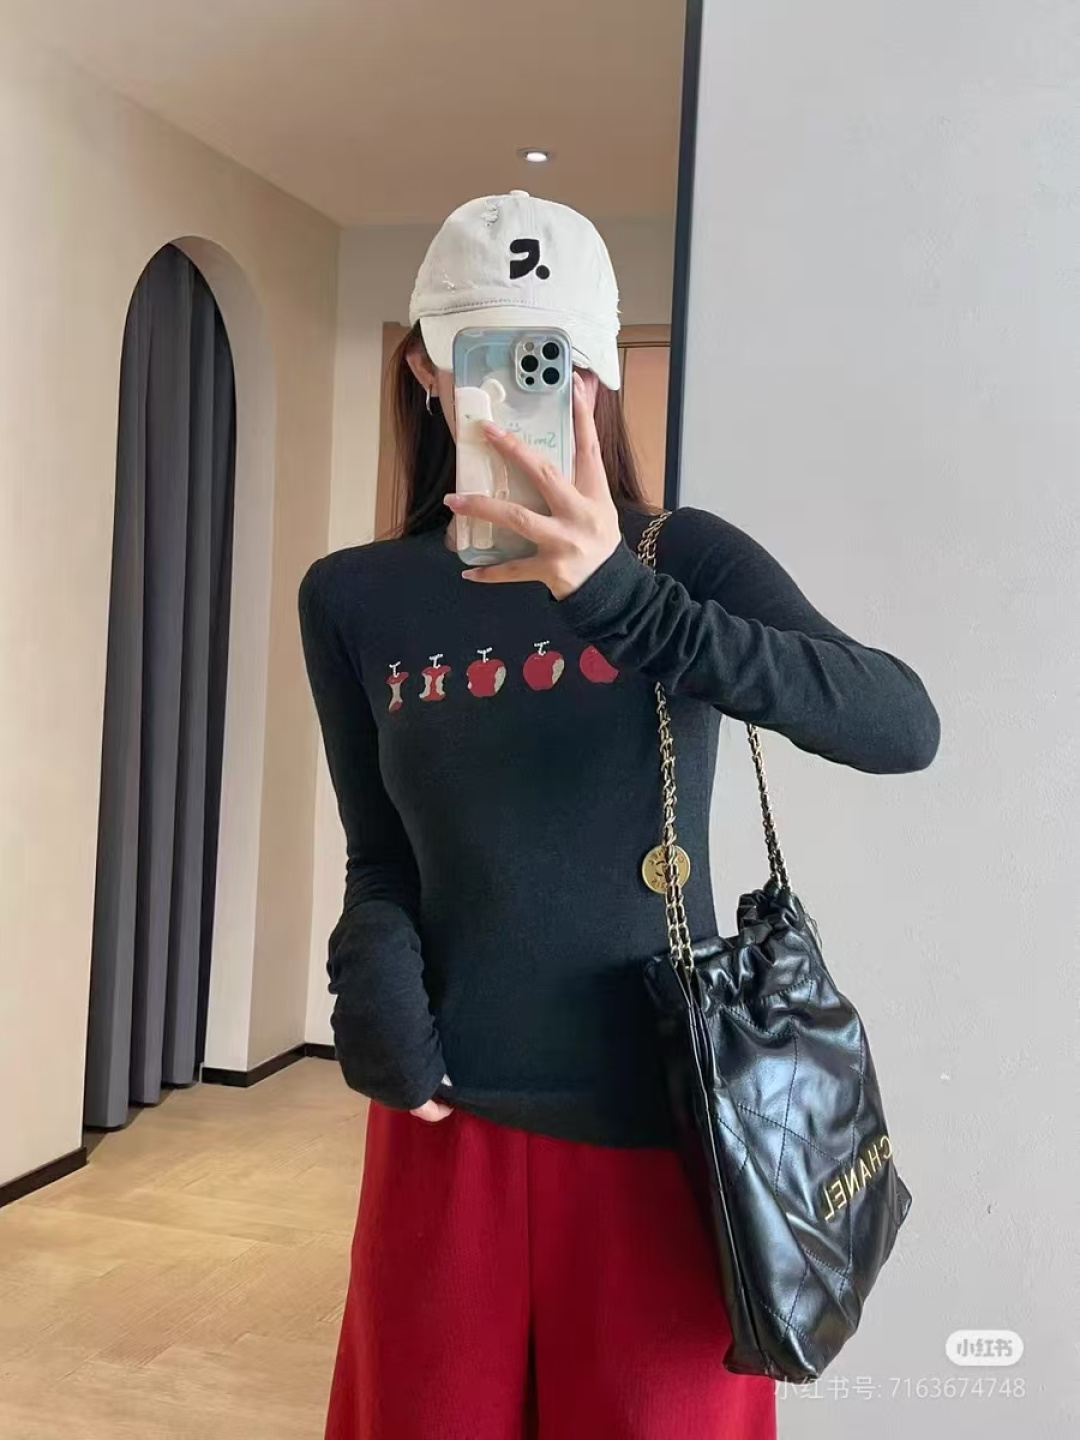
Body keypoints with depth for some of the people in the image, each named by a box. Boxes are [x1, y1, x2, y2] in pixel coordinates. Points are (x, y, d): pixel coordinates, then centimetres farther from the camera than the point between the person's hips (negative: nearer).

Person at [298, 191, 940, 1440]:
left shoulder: (684, 558, -7)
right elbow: (380, 853, 8)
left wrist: (627, 600, -33)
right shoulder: (355, 599, 2)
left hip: (661, 1116, -1)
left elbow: (903, 727, -22)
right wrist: (373, 978, -13)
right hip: (449, 1117, 2)